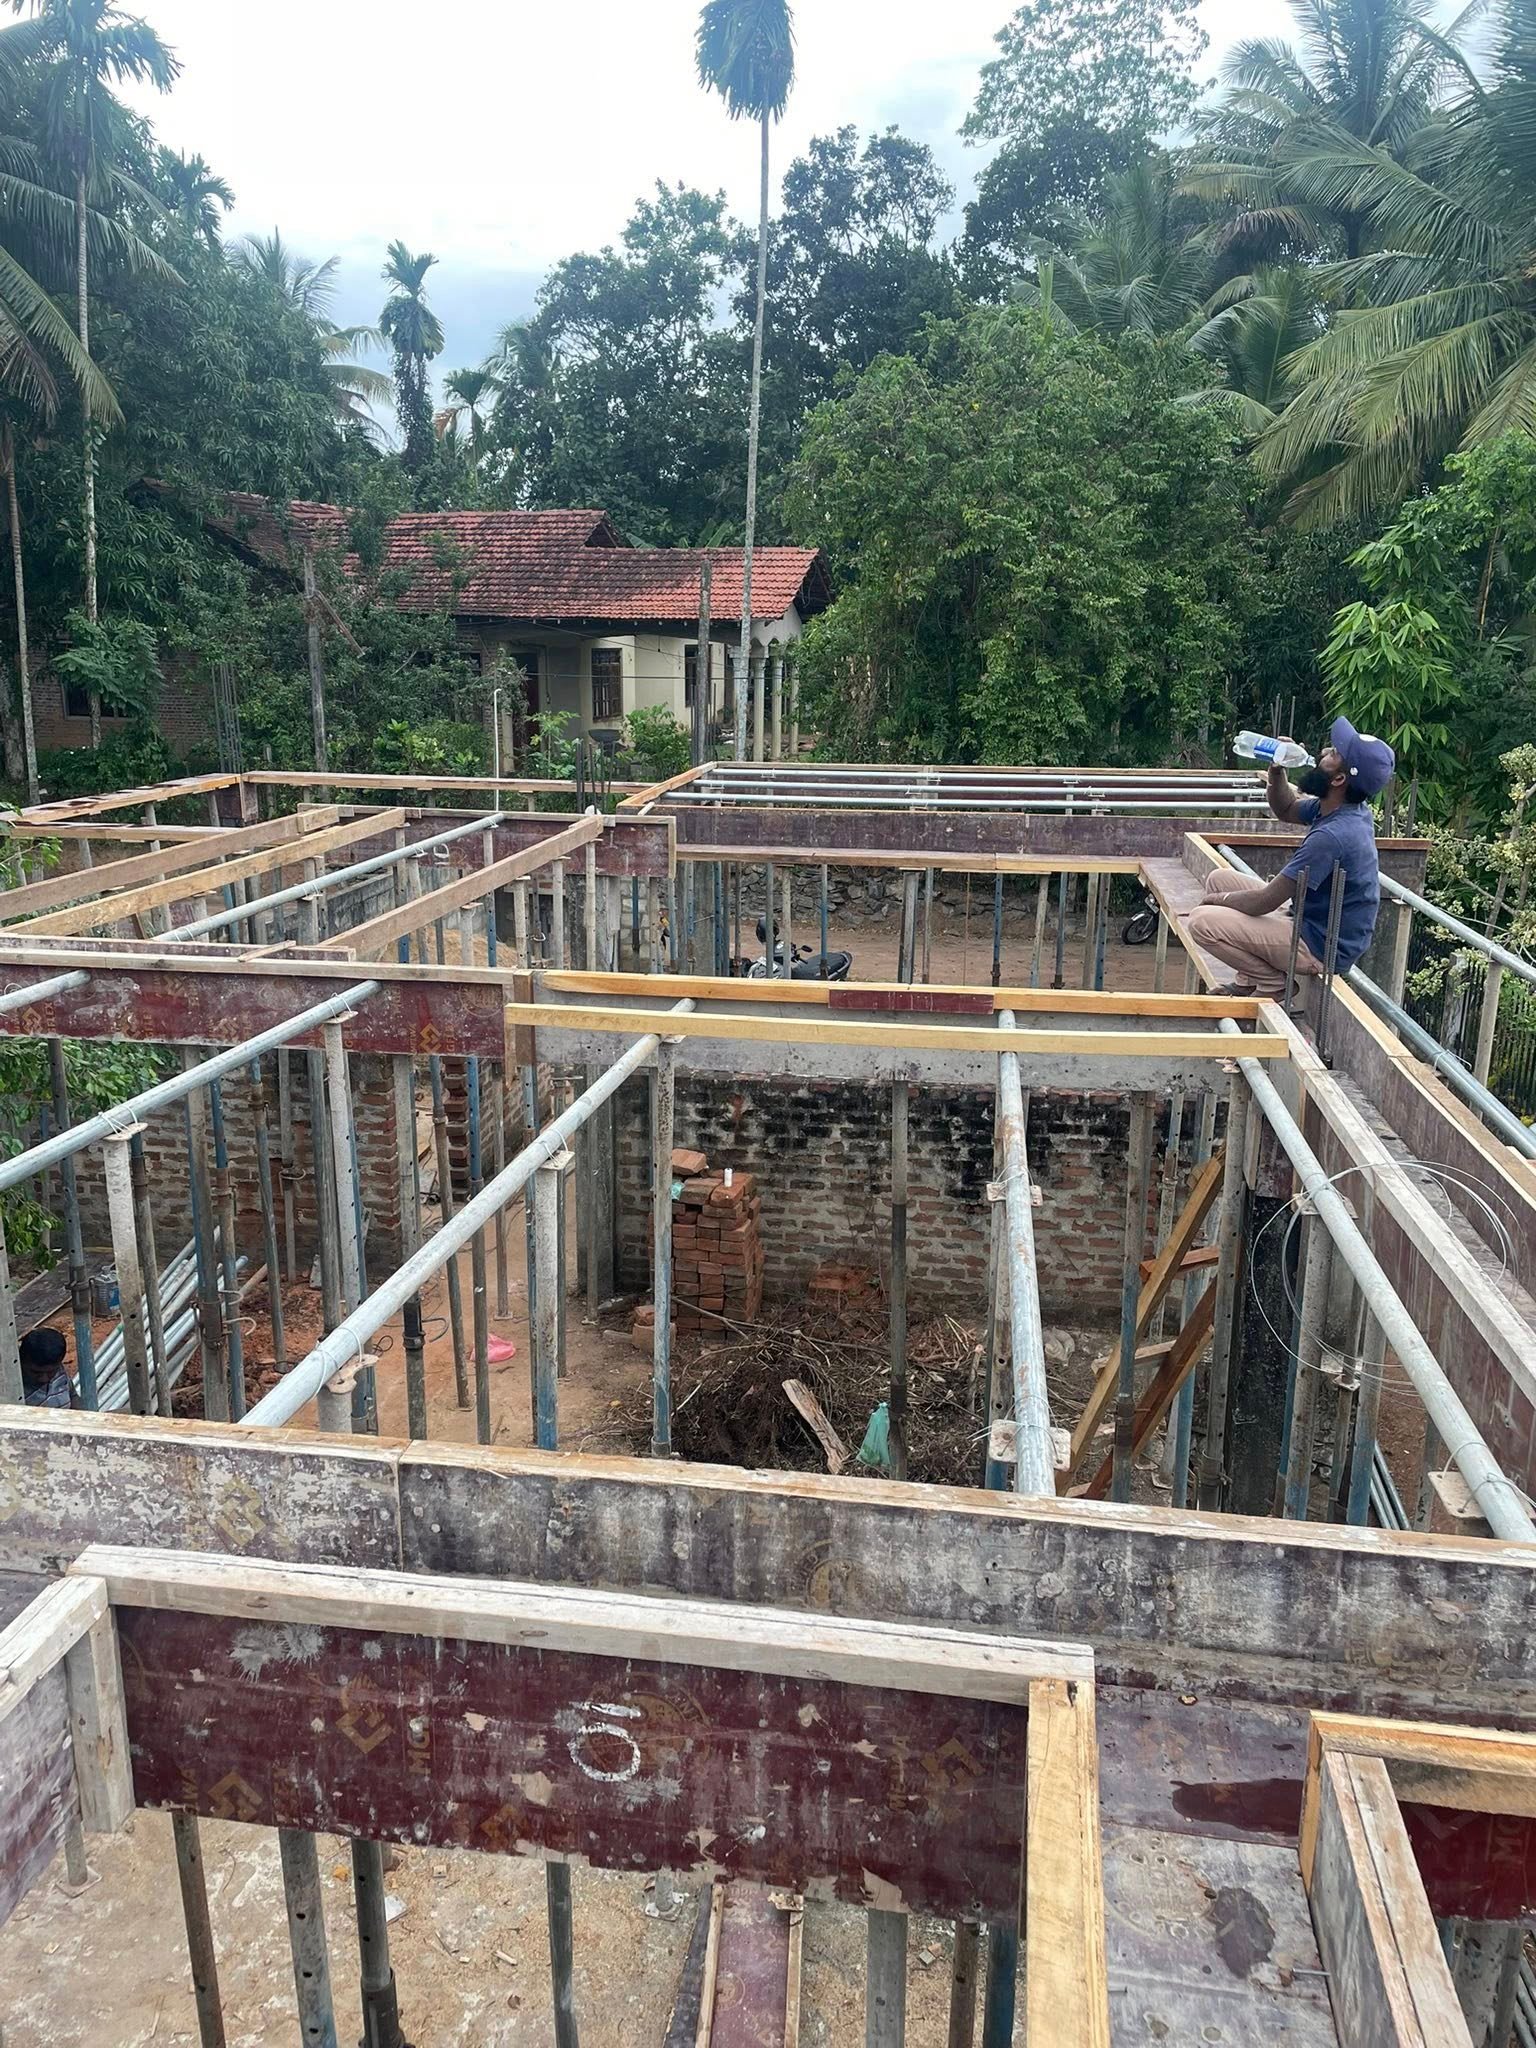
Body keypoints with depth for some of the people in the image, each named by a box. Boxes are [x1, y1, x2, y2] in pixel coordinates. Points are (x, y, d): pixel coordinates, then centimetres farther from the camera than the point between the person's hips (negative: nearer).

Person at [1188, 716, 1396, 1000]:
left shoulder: (1332, 836, -30)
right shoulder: (1342, 809, -2)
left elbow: (1264, 902, -24)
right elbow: (1286, 810, 19)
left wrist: (1219, 899, -4)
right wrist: (1277, 771, -2)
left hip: (1321, 947, -10)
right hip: (1310, 921, 10)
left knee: (1202, 921, -21)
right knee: (1219, 878, 14)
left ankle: (1275, 984, -3)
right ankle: (1248, 984, 13)